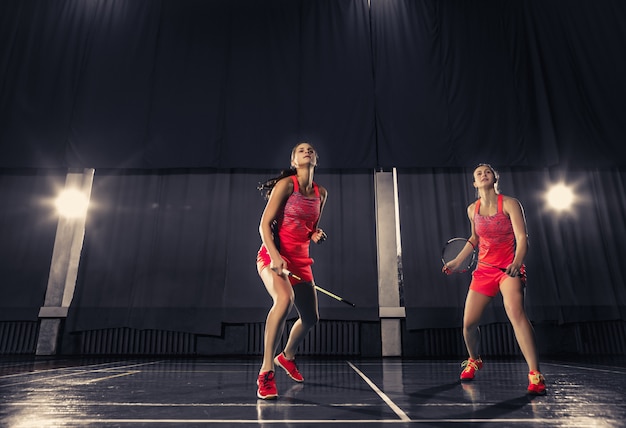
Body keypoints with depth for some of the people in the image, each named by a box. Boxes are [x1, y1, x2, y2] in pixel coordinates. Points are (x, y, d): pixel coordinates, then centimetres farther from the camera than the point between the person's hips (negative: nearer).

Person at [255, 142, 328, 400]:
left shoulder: (321, 193, 9)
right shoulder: (286, 184, -9)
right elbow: (265, 224, -14)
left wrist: (316, 234, -1)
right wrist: (275, 256, -28)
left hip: (300, 260, 7)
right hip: (274, 255, -7)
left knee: (311, 318, 11)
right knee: (285, 299, -35)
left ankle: (287, 356, 42)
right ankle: (265, 373, -25)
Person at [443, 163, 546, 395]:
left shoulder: (510, 204, -6)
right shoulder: (472, 209, 7)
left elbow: (522, 238, -14)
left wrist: (516, 263, -32)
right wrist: (456, 261, 16)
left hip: (509, 269, -4)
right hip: (484, 270, 4)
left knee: (516, 313, -28)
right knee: (468, 322, 1)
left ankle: (535, 375, -21)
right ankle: (473, 361, 29)